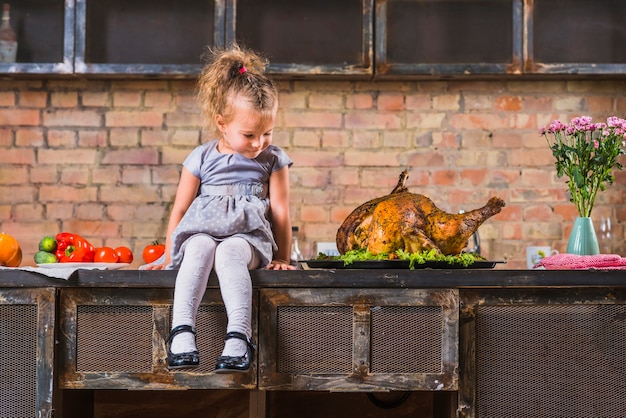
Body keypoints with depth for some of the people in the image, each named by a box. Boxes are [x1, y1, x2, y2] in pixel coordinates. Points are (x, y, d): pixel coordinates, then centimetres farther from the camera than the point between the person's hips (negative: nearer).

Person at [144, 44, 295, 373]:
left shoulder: (273, 160, 9)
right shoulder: (201, 159, 8)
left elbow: (280, 212, 9)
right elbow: (180, 210, 12)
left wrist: (281, 258, 5)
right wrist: (169, 256, 8)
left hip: (248, 236, -1)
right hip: (201, 230, 1)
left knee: (230, 252, -38)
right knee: (200, 247, -37)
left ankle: (238, 335, -53)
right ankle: (182, 330, -49)